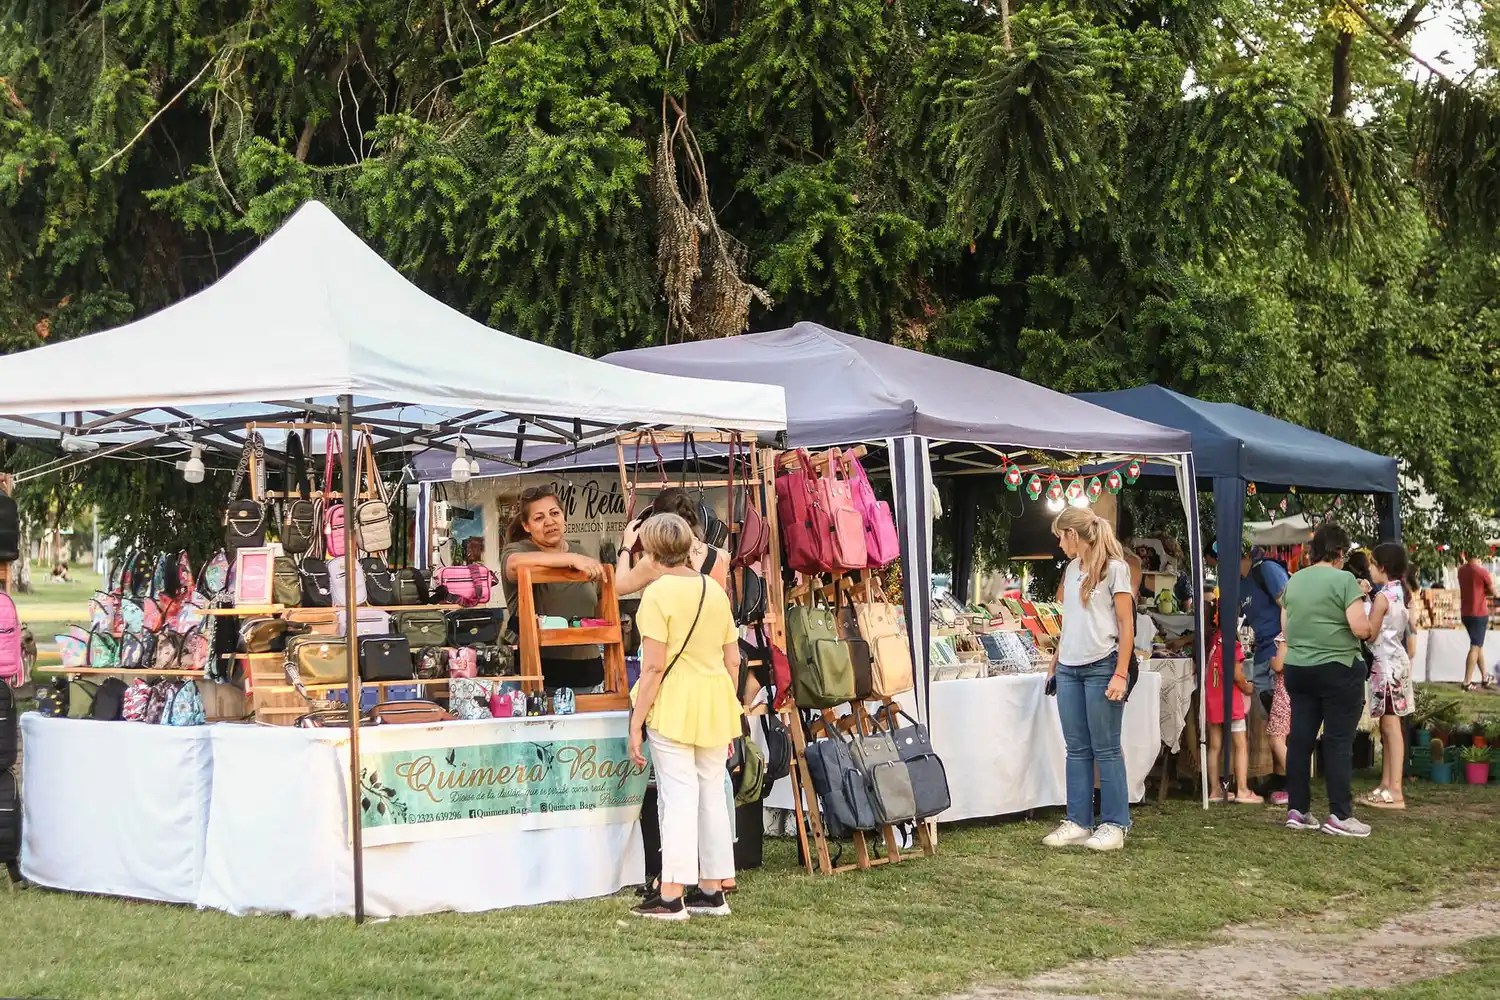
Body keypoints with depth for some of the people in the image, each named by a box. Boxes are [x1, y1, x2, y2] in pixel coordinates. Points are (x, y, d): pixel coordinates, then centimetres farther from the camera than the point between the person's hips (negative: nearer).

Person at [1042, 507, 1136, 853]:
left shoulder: (1113, 569, -5)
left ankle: (1114, 825, 3)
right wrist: (1055, 664, 16)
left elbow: (1126, 624, -8)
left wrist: (1121, 674, -14)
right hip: (1069, 669, 7)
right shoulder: (1071, 570, 15)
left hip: (1101, 667, -7)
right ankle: (1078, 822, 11)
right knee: (1077, 749, 7)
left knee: (1106, 749, -3)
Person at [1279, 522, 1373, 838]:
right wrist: (1360, 607, 3)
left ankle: (1297, 810, 12)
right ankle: (1339, 815, -2)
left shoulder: (1293, 581, 8)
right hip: (1338, 669, -6)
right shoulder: (1344, 580, -12)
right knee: (1338, 742, -2)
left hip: (1298, 668, 6)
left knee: (1300, 739, 9)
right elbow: (1361, 629, -17)